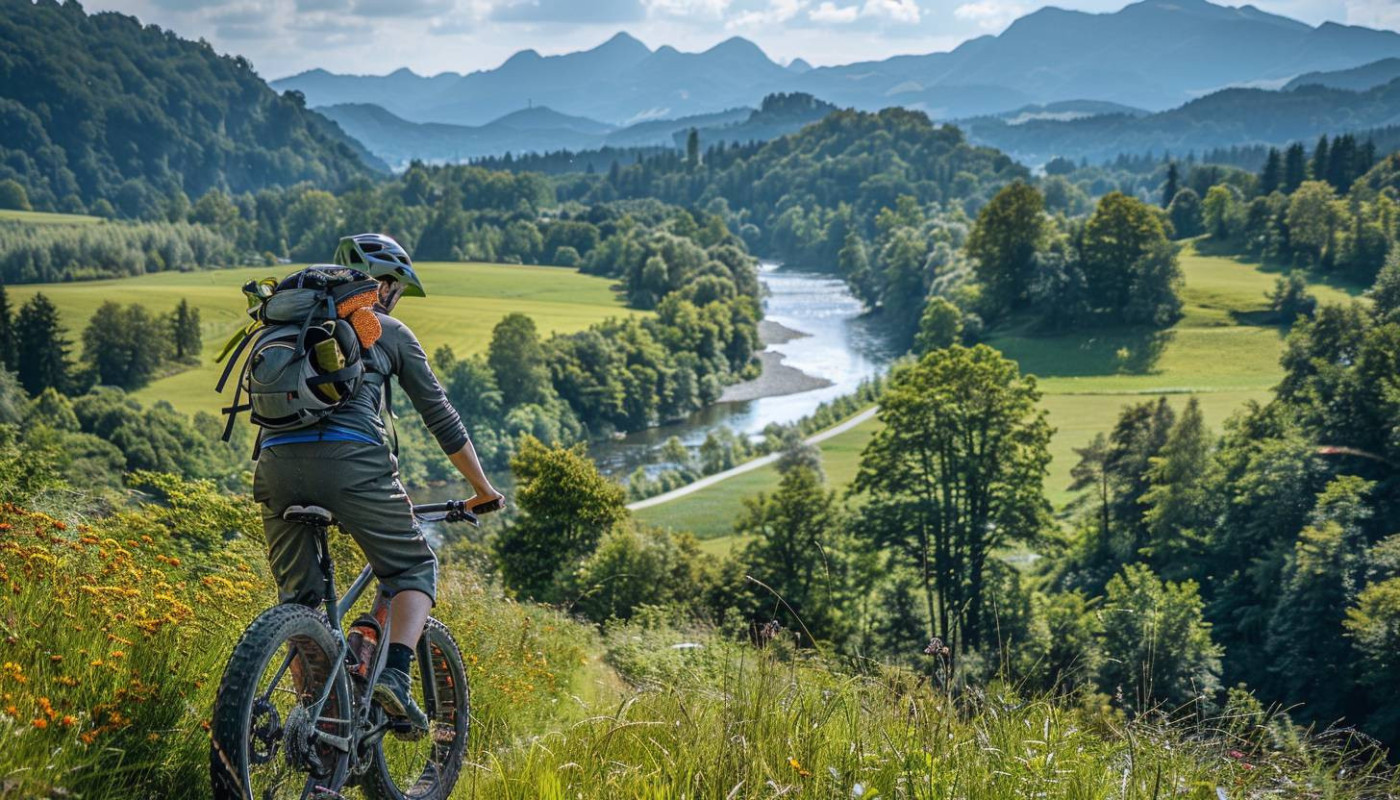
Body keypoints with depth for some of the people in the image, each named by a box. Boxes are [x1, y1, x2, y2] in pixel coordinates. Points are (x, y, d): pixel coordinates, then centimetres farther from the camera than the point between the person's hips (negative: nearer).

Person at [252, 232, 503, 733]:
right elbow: (440, 417, 18)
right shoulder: (390, 332, 17)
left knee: (297, 594, 15)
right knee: (413, 567, 11)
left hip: (277, 462, 4)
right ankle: (395, 677, -9)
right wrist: (483, 490, 26)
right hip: (351, 460, -4)